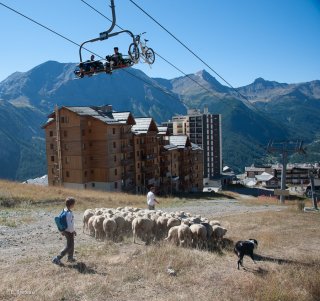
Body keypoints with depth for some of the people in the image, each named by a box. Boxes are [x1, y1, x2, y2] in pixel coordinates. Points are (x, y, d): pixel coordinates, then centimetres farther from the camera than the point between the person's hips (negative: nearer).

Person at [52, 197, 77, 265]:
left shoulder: (64, 210, 1)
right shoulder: (69, 213, -26)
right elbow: (70, 225, -26)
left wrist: (62, 230, 16)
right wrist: (73, 231, -11)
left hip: (65, 230, 9)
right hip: (69, 232, -9)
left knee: (71, 244, 23)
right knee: (69, 246, 3)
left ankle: (70, 258, 38)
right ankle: (57, 258, 4)